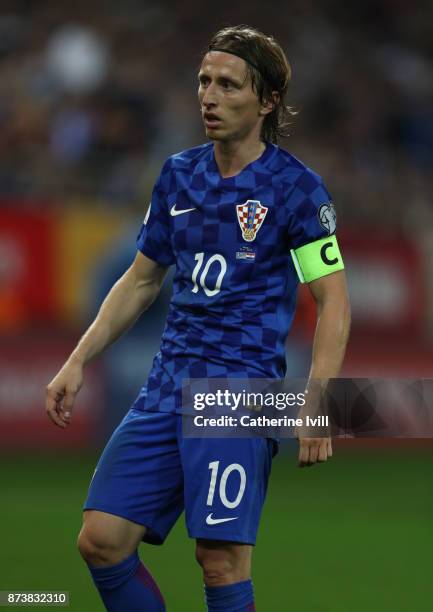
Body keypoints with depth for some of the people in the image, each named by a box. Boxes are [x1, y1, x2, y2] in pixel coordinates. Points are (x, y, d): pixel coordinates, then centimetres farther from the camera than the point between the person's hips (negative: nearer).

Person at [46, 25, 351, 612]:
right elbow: (141, 282, 22)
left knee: (222, 561, -13)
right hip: (169, 382, 6)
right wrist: (77, 362, 15)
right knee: (101, 540, -3)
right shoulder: (178, 174, 13)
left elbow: (333, 301, -8)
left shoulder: (296, 186, -5)